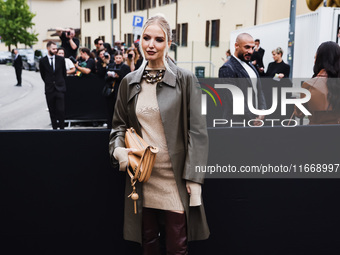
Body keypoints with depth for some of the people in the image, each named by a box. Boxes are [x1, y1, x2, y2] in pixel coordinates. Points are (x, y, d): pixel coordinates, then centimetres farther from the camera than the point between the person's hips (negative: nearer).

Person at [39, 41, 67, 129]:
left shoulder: (61, 59, 2)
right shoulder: (42, 61, 1)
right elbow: (43, 75, 12)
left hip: (60, 88, -1)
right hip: (49, 89, 1)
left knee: (61, 110, -8)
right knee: (52, 111, 6)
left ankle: (61, 127, 4)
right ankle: (54, 127, 15)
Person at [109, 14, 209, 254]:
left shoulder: (185, 79, -5)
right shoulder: (130, 82, 6)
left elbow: (197, 131, -6)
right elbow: (119, 124, 15)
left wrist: (194, 177, -10)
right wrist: (118, 149, -7)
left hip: (175, 176, -3)